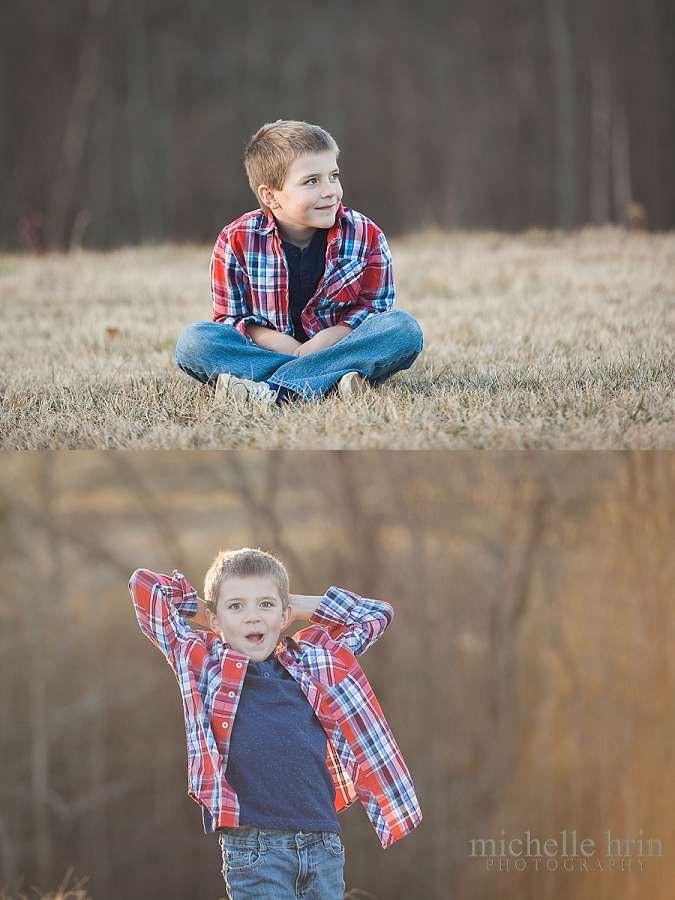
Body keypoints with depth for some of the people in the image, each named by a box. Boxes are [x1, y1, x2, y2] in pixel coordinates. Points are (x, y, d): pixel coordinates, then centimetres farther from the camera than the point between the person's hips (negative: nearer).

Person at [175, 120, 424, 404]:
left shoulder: (365, 236, -3)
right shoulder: (237, 241, -6)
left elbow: (372, 307, -1)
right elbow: (230, 317, -2)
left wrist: (329, 338, -20)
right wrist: (279, 343, -21)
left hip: (336, 347, 1)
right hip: (268, 352, -1)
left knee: (403, 327, -27)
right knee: (193, 340, -25)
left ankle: (271, 390, -36)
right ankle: (332, 379, -37)